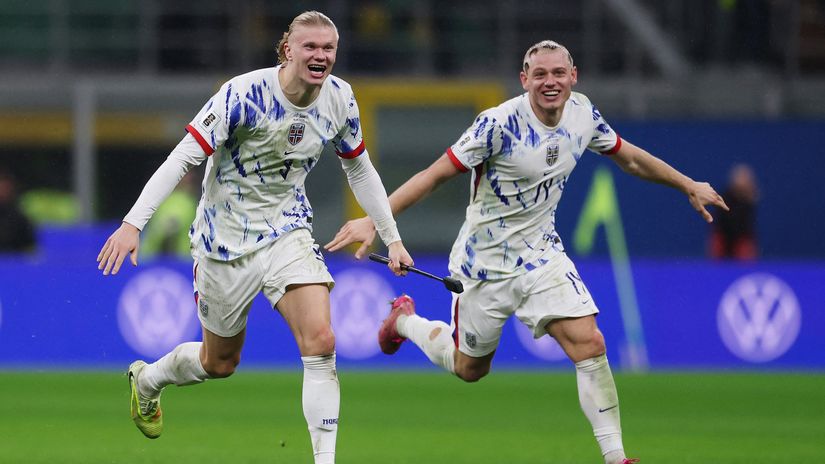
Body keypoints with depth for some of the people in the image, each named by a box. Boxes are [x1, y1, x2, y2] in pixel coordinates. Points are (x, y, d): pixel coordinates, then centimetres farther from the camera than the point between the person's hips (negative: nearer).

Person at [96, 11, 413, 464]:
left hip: (287, 230, 3)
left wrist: (392, 238, 12)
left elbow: (359, 168, 11)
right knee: (220, 363, 13)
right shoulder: (245, 94, -23)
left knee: (320, 341, -20)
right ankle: (146, 379, 46)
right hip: (227, 236, -3)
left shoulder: (339, 98, -6)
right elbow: (182, 158, -23)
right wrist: (133, 223, -30)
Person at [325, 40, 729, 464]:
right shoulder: (500, 123, -25)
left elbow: (630, 158, 14)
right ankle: (404, 321, 42)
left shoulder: (583, 114, -6)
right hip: (486, 261, -4)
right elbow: (435, 175, -23)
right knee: (469, 369, 13)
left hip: (542, 252, 4)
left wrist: (689, 186, 21)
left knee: (589, 344, -15)